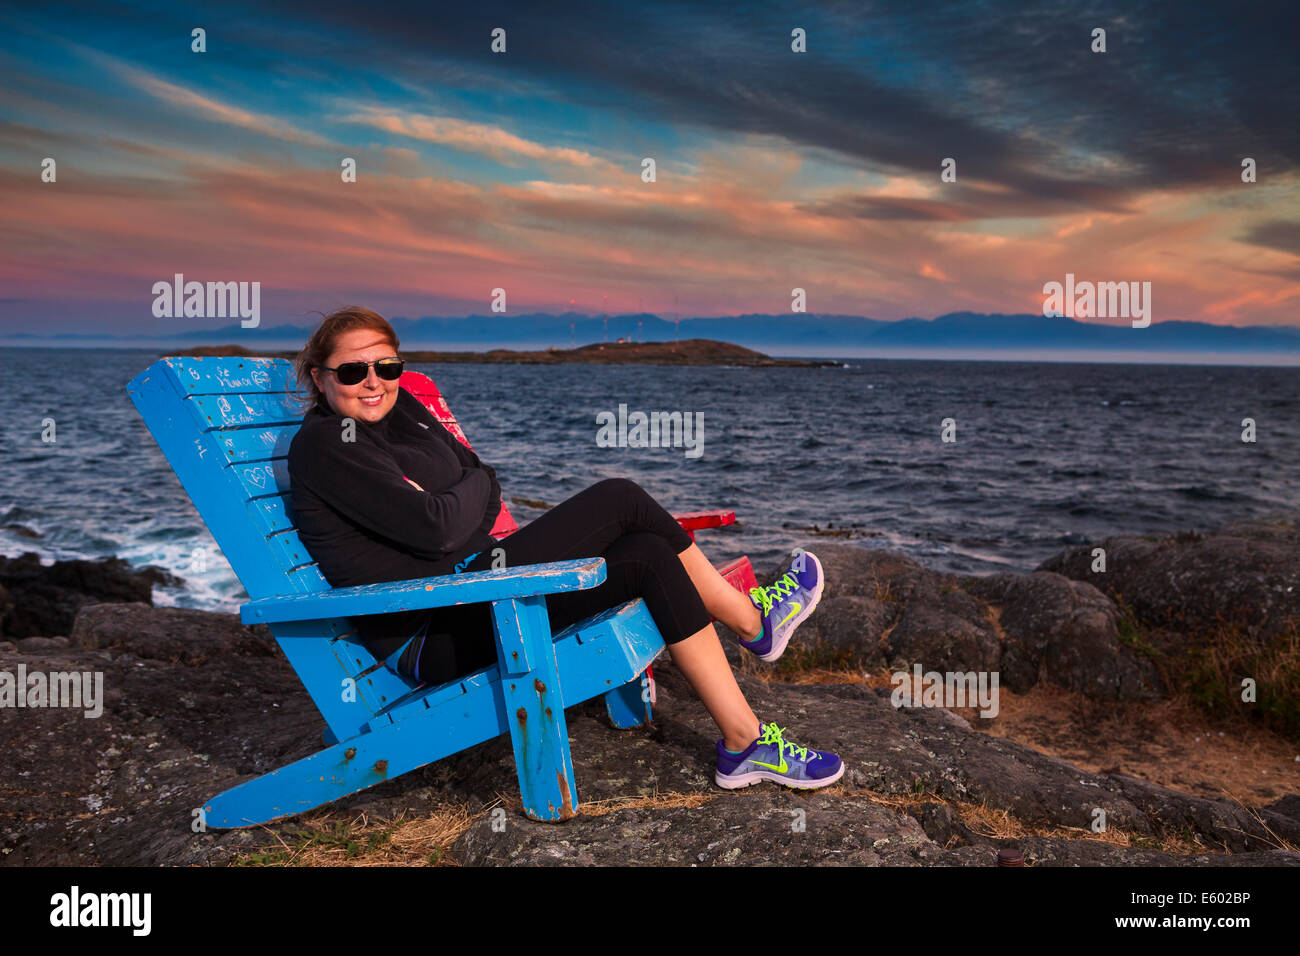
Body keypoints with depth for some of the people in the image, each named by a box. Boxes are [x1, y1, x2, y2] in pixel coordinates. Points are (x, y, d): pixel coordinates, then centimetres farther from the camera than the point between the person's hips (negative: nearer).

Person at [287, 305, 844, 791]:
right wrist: (474, 484, -2)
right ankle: (751, 619, 2)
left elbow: (486, 490, 12)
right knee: (621, 499, -15)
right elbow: (437, 528, -21)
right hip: (432, 639, -9)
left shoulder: (399, 407, 13)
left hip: (472, 587, 9)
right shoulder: (323, 443, -12)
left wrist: (464, 499, -9)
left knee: (650, 555, -5)